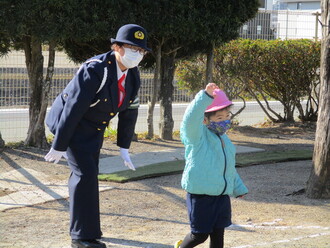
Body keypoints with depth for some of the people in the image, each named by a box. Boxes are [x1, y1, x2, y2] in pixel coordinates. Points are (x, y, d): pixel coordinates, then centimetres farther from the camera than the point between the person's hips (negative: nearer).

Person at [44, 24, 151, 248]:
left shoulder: (133, 76, -6)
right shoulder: (95, 70, -29)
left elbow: (129, 112, 4)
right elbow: (73, 108, -27)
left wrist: (124, 148, 6)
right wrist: (59, 146, -24)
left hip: (94, 129, 8)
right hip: (71, 124, -8)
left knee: (88, 175, 13)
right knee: (85, 174, -15)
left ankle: (81, 228, 27)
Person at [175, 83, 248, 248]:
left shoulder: (223, 139, 15)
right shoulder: (198, 135, -11)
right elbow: (191, 118, -34)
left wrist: (238, 188, 31)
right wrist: (206, 96, -44)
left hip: (222, 195, 7)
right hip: (201, 195, -7)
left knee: (218, 234, 11)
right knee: (200, 235, 0)